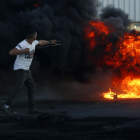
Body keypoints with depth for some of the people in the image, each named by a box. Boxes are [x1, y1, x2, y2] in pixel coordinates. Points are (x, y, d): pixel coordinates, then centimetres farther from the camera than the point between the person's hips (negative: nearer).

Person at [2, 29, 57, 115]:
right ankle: (6, 106, -20)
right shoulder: (22, 45, -20)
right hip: (20, 69, -9)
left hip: (27, 70, 10)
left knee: (32, 87, 10)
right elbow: (11, 52, -29)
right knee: (18, 88, -19)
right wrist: (24, 51, -33)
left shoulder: (33, 42, 8)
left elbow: (41, 42, 32)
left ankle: (32, 108, 16)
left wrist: (50, 42, 45)